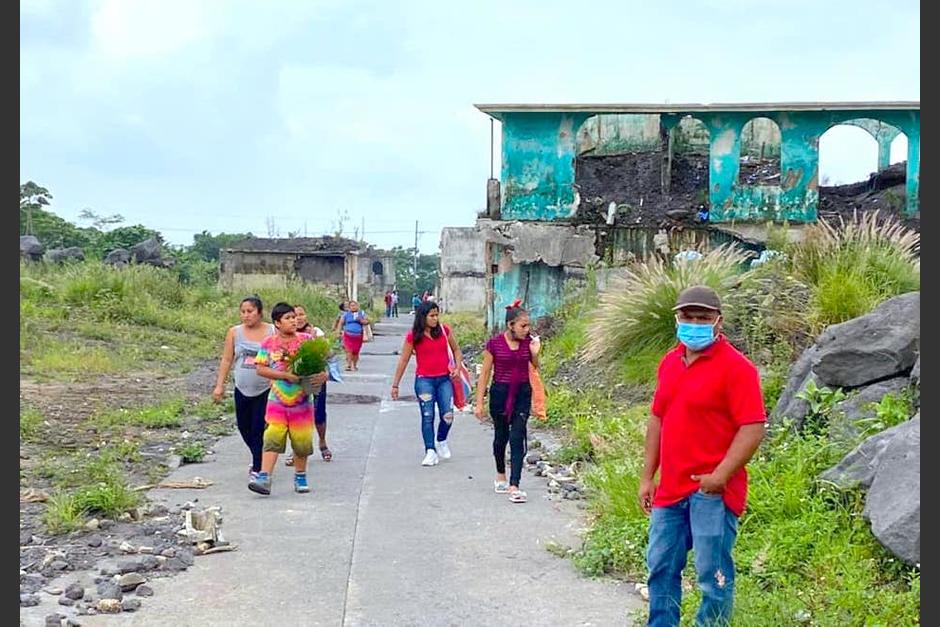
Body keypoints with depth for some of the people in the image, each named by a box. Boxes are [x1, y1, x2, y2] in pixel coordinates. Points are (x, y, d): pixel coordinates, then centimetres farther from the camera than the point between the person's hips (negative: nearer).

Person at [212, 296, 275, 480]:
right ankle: (259, 460, 38)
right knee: (244, 428, 14)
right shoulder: (234, 332, 1)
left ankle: (258, 468, 6)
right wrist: (219, 385, 3)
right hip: (242, 389, 4)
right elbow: (226, 360, 6)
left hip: (265, 390, -4)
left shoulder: (272, 332, -7)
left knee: (259, 429, -6)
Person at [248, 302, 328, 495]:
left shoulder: (306, 339, -1)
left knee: (302, 441, 8)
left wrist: (323, 374, -21)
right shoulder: (269, 343, -2)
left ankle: (300, 477, 26)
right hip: (277, 401, -1)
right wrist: (285, 375, -18)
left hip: (301, 401, 1)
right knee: (272, 439, -9)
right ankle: (264, 478, -11)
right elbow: (261, 369, -6)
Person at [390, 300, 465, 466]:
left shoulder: (444, 330, 1)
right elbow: (403, 360, 2)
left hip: (444, 379, 2)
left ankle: (441, 442, 22)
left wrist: (457, 367, -1)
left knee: (448, 415, -6)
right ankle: (430, 452, 3)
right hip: (424, 380, -2)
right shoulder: (413, 336, -4)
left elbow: (456, 349, 16)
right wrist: (395, 384, 3)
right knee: (427, 416, -3)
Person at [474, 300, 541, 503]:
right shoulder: (494, 343, -10)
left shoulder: (529, 341, -2)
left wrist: (534, 353, -11)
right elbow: (485, 373, -5)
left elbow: (536, 369, 9)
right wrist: (479, 402, -6)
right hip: (500, 393, -1)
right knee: (501, 436, 15)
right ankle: (500, 476, 38)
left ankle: (514, 486, -10)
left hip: (522, 394, 1)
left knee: (517, 438, -8)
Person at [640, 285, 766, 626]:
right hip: (671, 489, 7)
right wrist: (647, 477, 15)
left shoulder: (736, 366, -10)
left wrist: (720, 476, -22)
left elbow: (753, 428, -15)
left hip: (712, 491, -7)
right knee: (661, 568, 16)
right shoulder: (670, 362, 12)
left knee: (713, 575, -2)